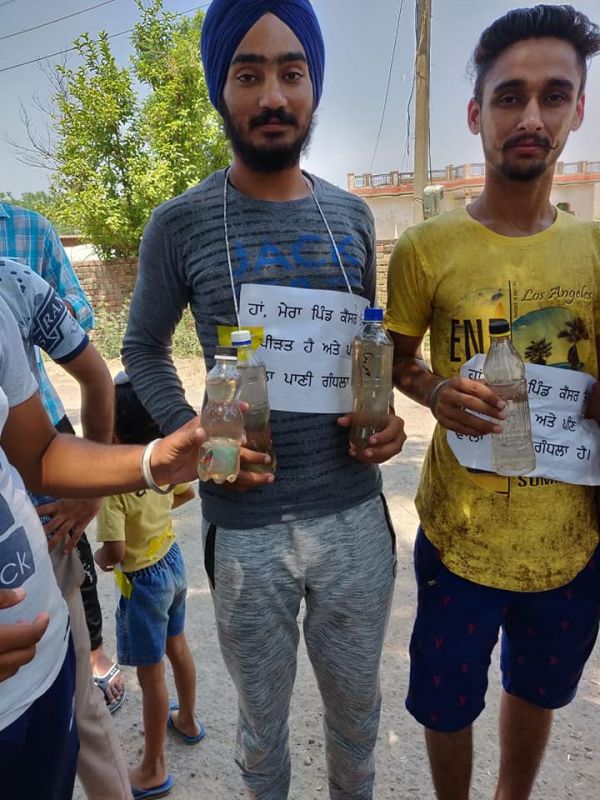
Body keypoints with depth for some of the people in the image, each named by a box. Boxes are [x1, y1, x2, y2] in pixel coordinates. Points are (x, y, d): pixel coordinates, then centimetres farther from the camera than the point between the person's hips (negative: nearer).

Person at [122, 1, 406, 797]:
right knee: (262, 719, 21)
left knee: (356, 708, 24)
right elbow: (144, 350, 4)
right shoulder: (180, 225, -5)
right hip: (245, 525, -2)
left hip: (356, 513, 3)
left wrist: (384, 415, -5)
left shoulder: (352, 216, 5)